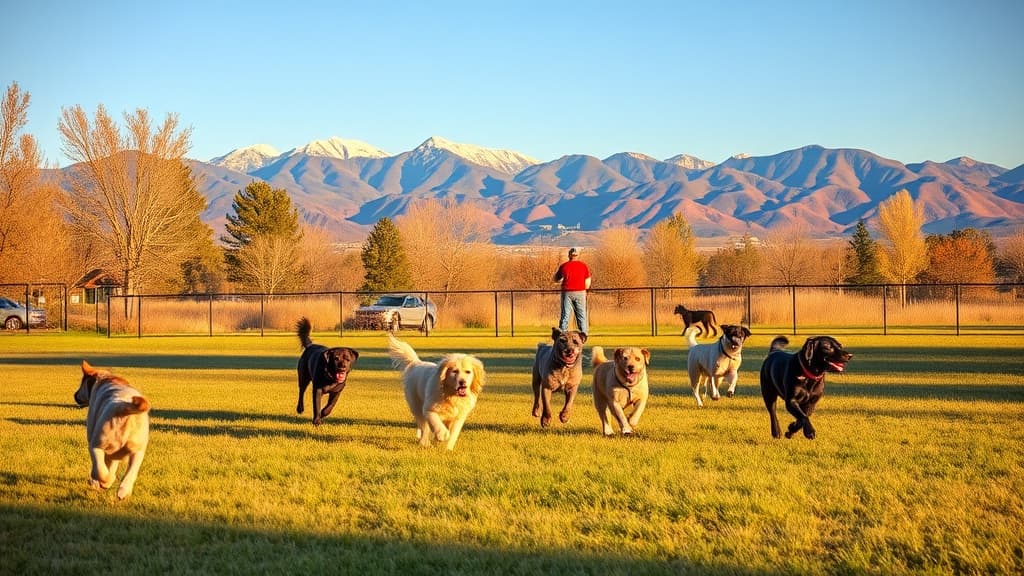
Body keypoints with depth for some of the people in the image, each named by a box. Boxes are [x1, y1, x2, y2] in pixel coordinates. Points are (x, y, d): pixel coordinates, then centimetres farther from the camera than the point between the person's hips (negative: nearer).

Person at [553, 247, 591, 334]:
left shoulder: (564, 266, -1)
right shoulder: (583, 266, 1)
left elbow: (556, 279, 7)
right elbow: (588, 282, 2)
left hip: (567, 293, 0)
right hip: (580, 293, 0)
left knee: (565, 315, 2)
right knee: (581, 316, 7)